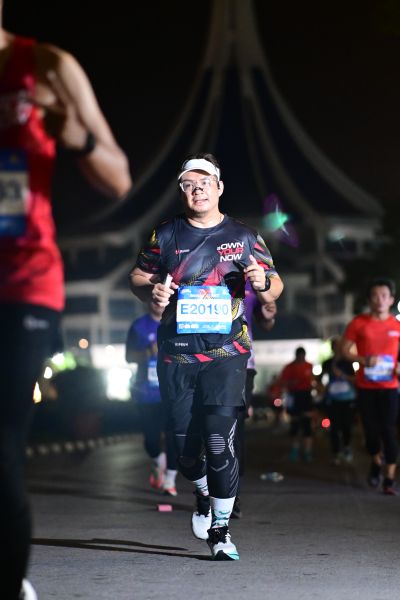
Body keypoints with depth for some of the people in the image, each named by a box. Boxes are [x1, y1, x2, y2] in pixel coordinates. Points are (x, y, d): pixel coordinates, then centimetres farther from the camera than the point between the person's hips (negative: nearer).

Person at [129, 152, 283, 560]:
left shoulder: (243, 237, 7)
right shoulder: (165, 235, 9)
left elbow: (274, 287, 10)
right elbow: (138, 276, 16)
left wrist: (263, 284, -14)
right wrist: (151, 290, -8)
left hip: (226, 352, -2)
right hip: (176, 354, 2)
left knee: (219, 441, -14)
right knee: (185, 446, 6)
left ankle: (220, 530, -4)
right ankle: (204, 494, 39)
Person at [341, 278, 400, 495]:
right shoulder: (358, 323, -2)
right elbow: (345, 350, 0)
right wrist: (364, 360, -17)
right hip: (365, 386, 0)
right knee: (371, 429, 3)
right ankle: (376, 463, 33)